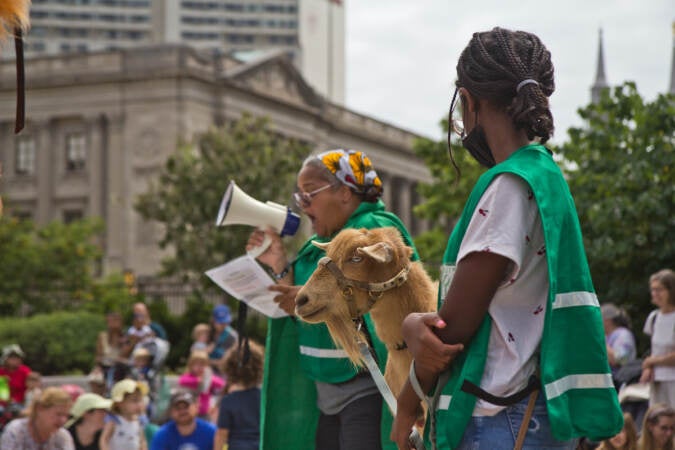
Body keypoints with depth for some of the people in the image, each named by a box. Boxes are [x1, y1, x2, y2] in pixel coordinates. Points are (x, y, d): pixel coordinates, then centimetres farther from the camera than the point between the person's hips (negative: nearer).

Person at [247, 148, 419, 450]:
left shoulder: (376, 230, -9)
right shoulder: (321, 243, 15)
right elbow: (304, 322, 13)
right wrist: (280, 267, 5)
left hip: (366, 390, -8)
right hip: (324, 394, 8)